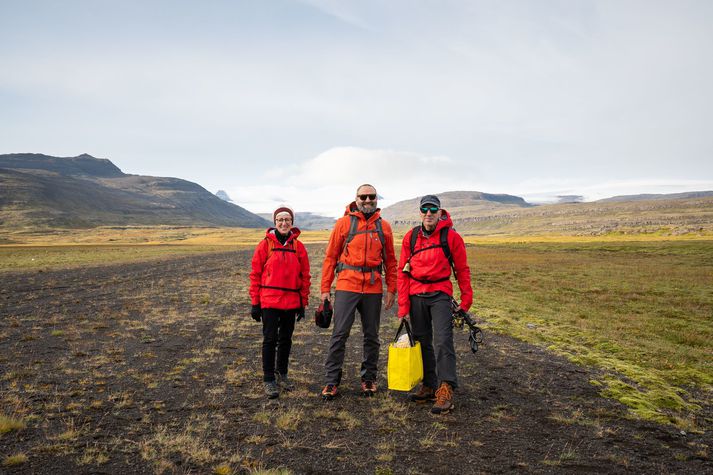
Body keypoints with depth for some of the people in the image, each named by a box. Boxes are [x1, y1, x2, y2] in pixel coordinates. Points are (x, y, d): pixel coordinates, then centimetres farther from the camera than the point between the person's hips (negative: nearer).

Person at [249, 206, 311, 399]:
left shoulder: (298, 246, 3)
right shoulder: (265, 244, -3)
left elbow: (305, 276, 7)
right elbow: (255, 274, -1)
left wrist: (303, 303, 5)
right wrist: (255, 303, -3)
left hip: (291, 302, 3)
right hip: (269, 301, -3)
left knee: (286, 339, 14)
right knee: (270, 339, -1)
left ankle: (282, 374, 30)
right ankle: (269, 380, 9)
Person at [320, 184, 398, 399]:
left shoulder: (384, 226, 8)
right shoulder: (344, 223, 1)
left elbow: (390, 261, 12)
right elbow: (330, 256, 2)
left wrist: (391, 289, 7)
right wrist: (325, 289, -2)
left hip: (373, 289, 3)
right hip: (347, 286, -2)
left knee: (371, 335, 11)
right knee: (340, 334, -3)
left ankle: (369, 378, 25)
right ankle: (331, 381, 8)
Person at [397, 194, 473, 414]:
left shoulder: (451, 237, -5)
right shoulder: (411, 237, 2)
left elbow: (462, 269, 3)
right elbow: (403, 271, 5)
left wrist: (466, 298, 1)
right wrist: (403, 305, 2)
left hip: (440, 294, -3)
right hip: (416, 296, 3)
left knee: (442, 341, -13)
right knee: (422, 342, 10)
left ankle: (445, 390, -12)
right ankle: (429, 386, 21)